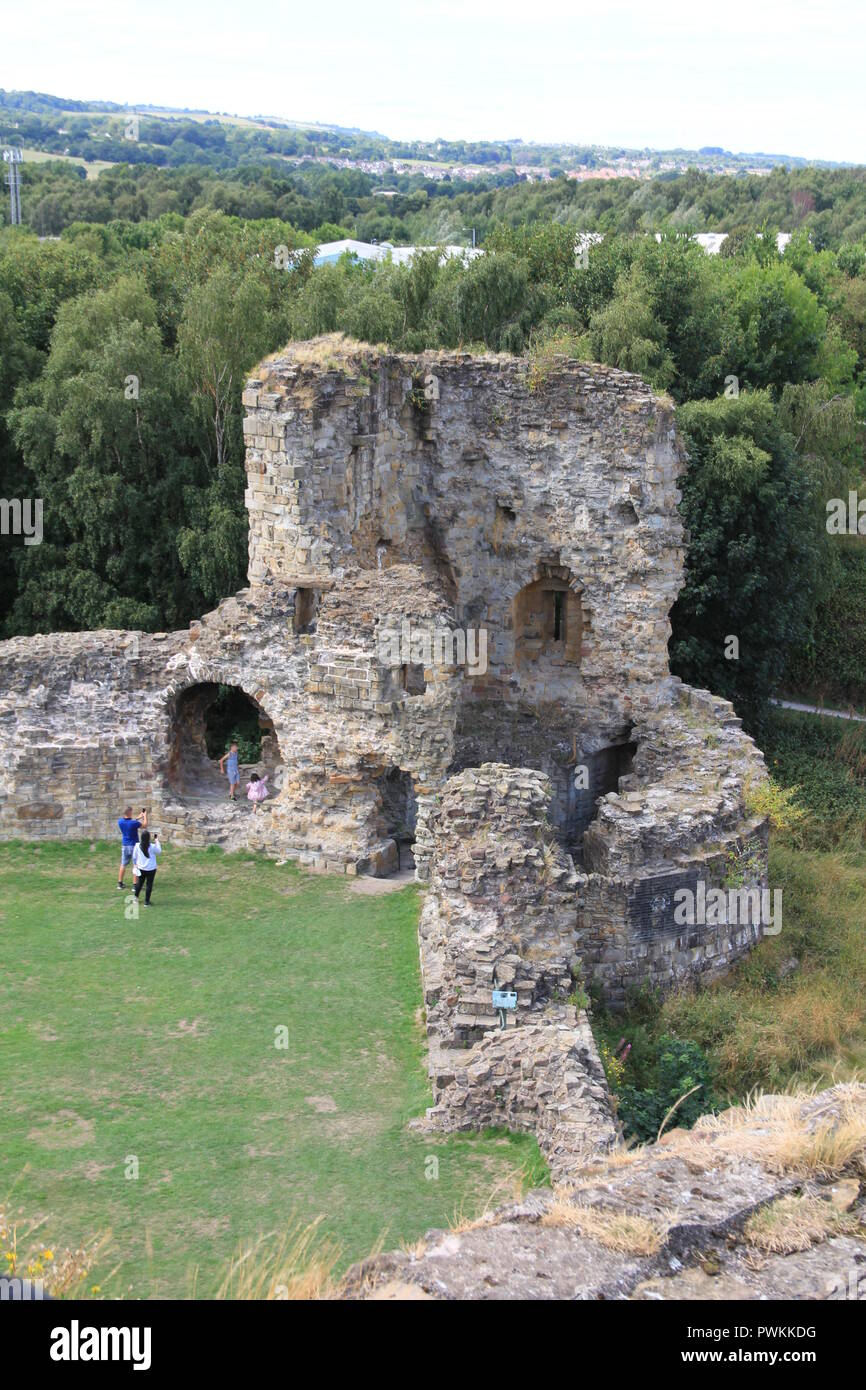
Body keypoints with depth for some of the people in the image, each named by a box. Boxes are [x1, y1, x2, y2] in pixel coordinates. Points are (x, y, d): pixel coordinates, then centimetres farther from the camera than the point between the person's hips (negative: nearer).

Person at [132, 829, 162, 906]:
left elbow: (134, 856, 2)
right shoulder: (152, 846, -19)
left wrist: (134, 864, 20)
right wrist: (157, 841, 5)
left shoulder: (137, 846, -11)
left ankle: (135, 898, 31)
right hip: (151, 869, -3)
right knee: (149, 884, 7)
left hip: (141, 868, 3)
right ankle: (146, 902, 11)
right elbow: (159, 851, 1)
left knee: (139, 883, 21)